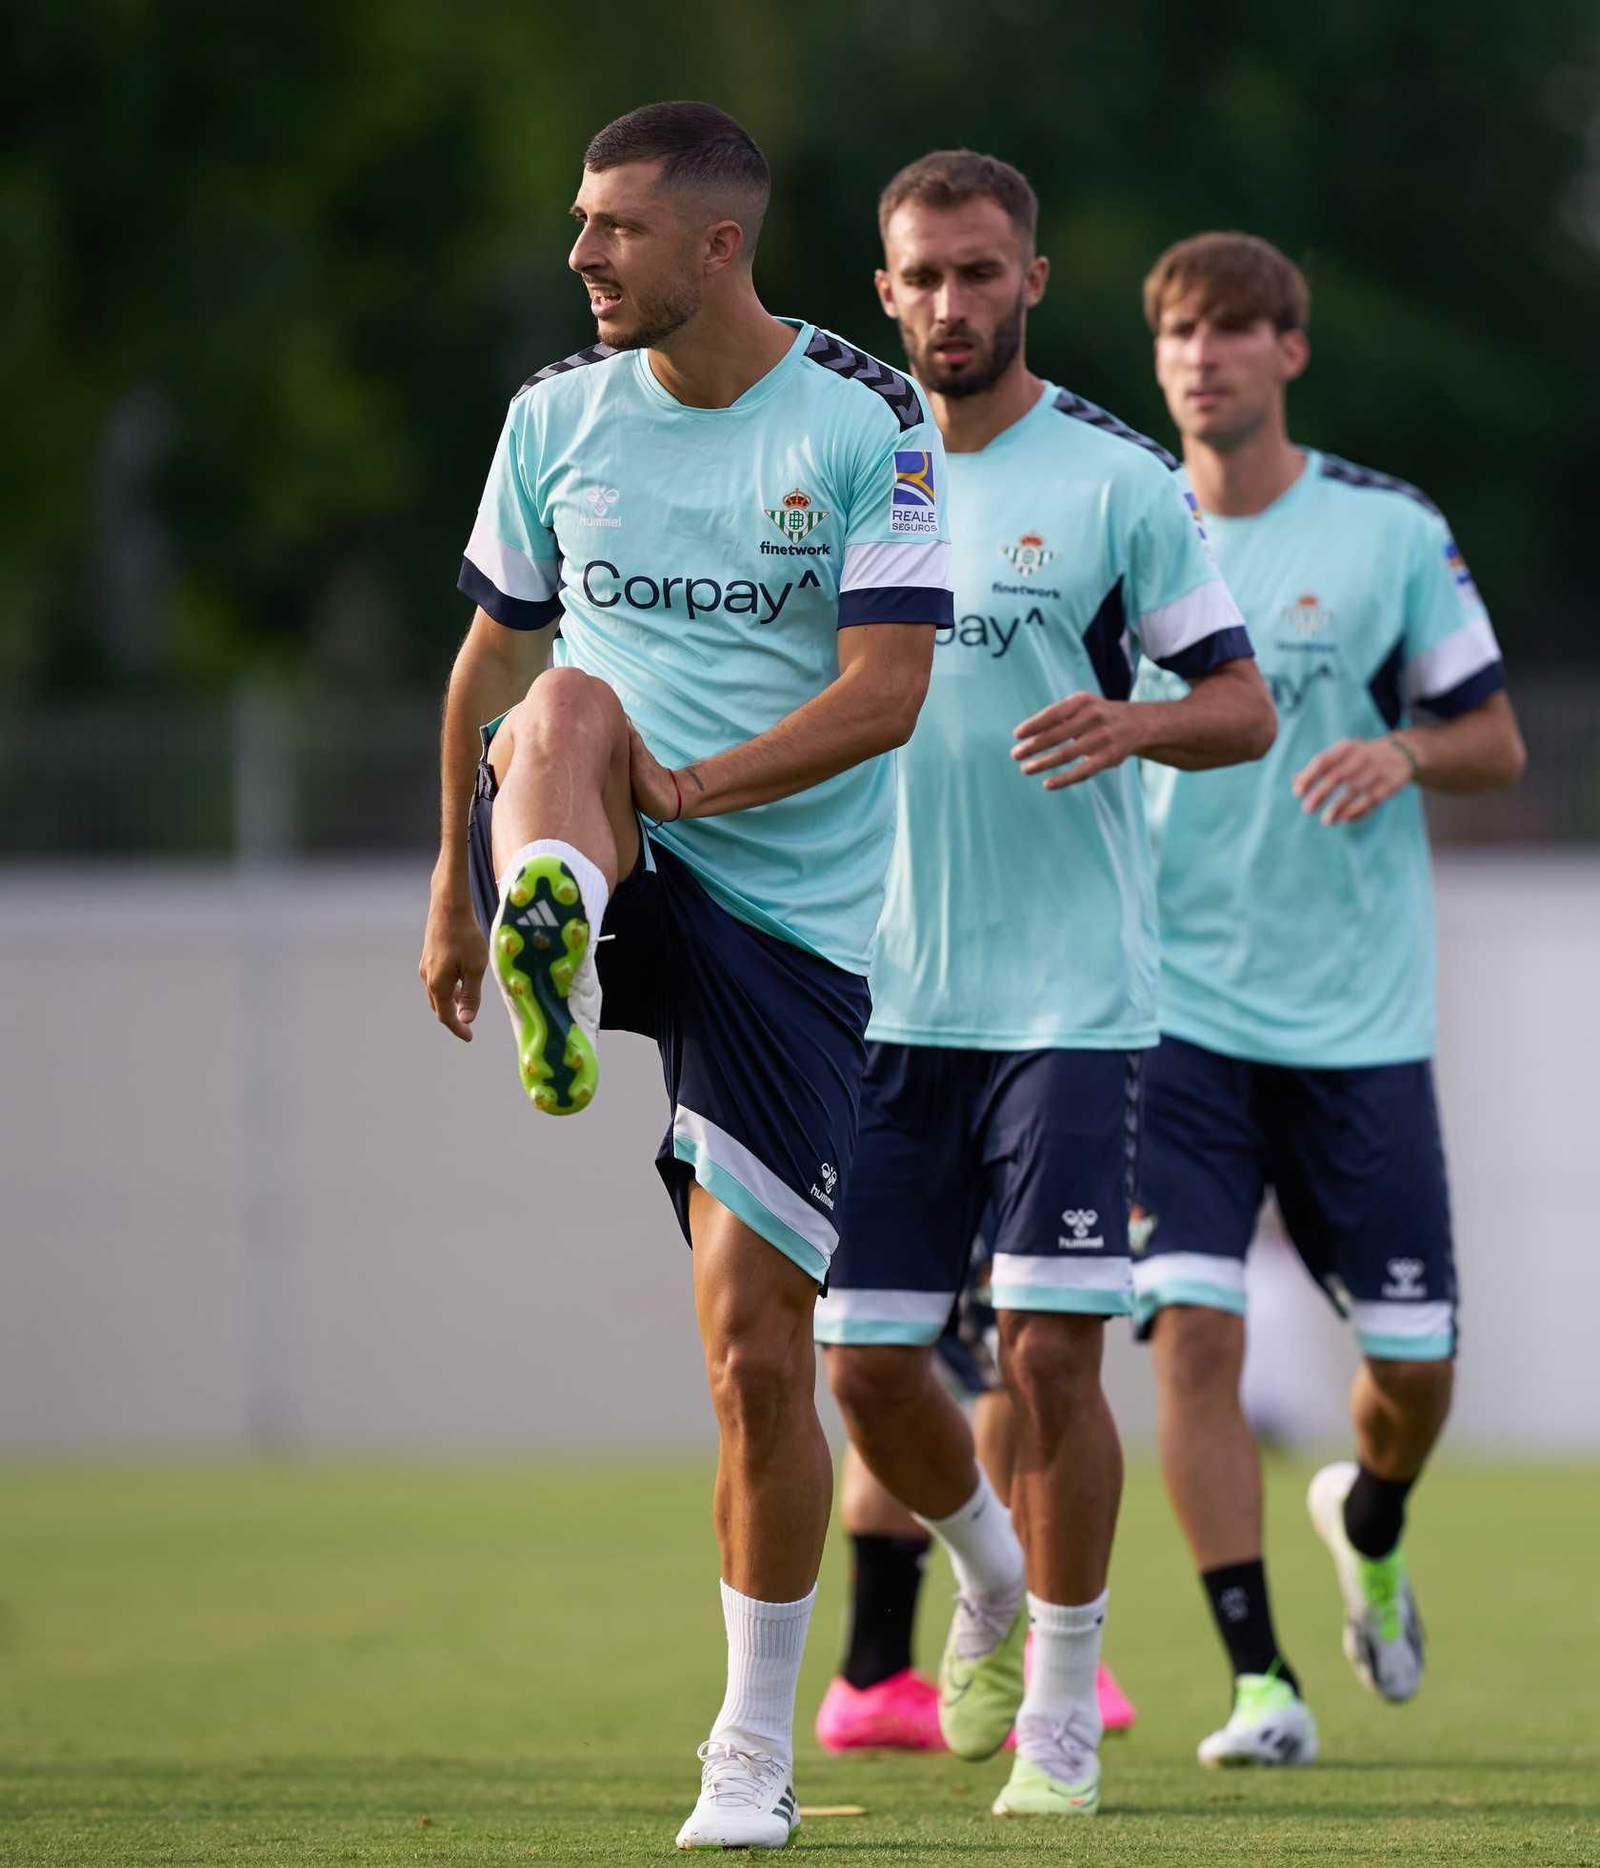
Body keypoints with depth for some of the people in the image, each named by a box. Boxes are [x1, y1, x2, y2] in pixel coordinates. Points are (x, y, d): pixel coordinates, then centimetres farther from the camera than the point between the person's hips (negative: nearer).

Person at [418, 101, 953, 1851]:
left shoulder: (869, 425, -6)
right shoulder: (558, 416, 6)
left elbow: (889, 693, -13)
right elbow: (494, 654, 19)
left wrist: (689, 784, -23)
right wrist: (455, 884, 22)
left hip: (790, 921, -2)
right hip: (611, 871, 2)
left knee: (758, 1352, -3)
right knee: (570, 700, -33)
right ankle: (556, 966, -65)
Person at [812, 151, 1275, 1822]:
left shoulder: (1114, 481, -3)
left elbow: (1244, 706, -2)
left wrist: (1131, 724, -22)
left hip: (1069, 994, -4)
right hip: (883, 993, 4)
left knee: (1050, 1354, -10)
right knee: (864, 1364, 3)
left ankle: (1061, 1710, 6)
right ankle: (988, 1577, 34)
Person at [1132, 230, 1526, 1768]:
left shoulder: (1390, 532, -1)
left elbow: (1495, 743, 4)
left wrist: (1404, 752, -16)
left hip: (1357, 1018, 0)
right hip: (1173, 1007, 0)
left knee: (1412, 1356, 2)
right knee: (1192, 1332, -14)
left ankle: (1369, 1527, 38)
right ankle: (1257, 1677, -6)